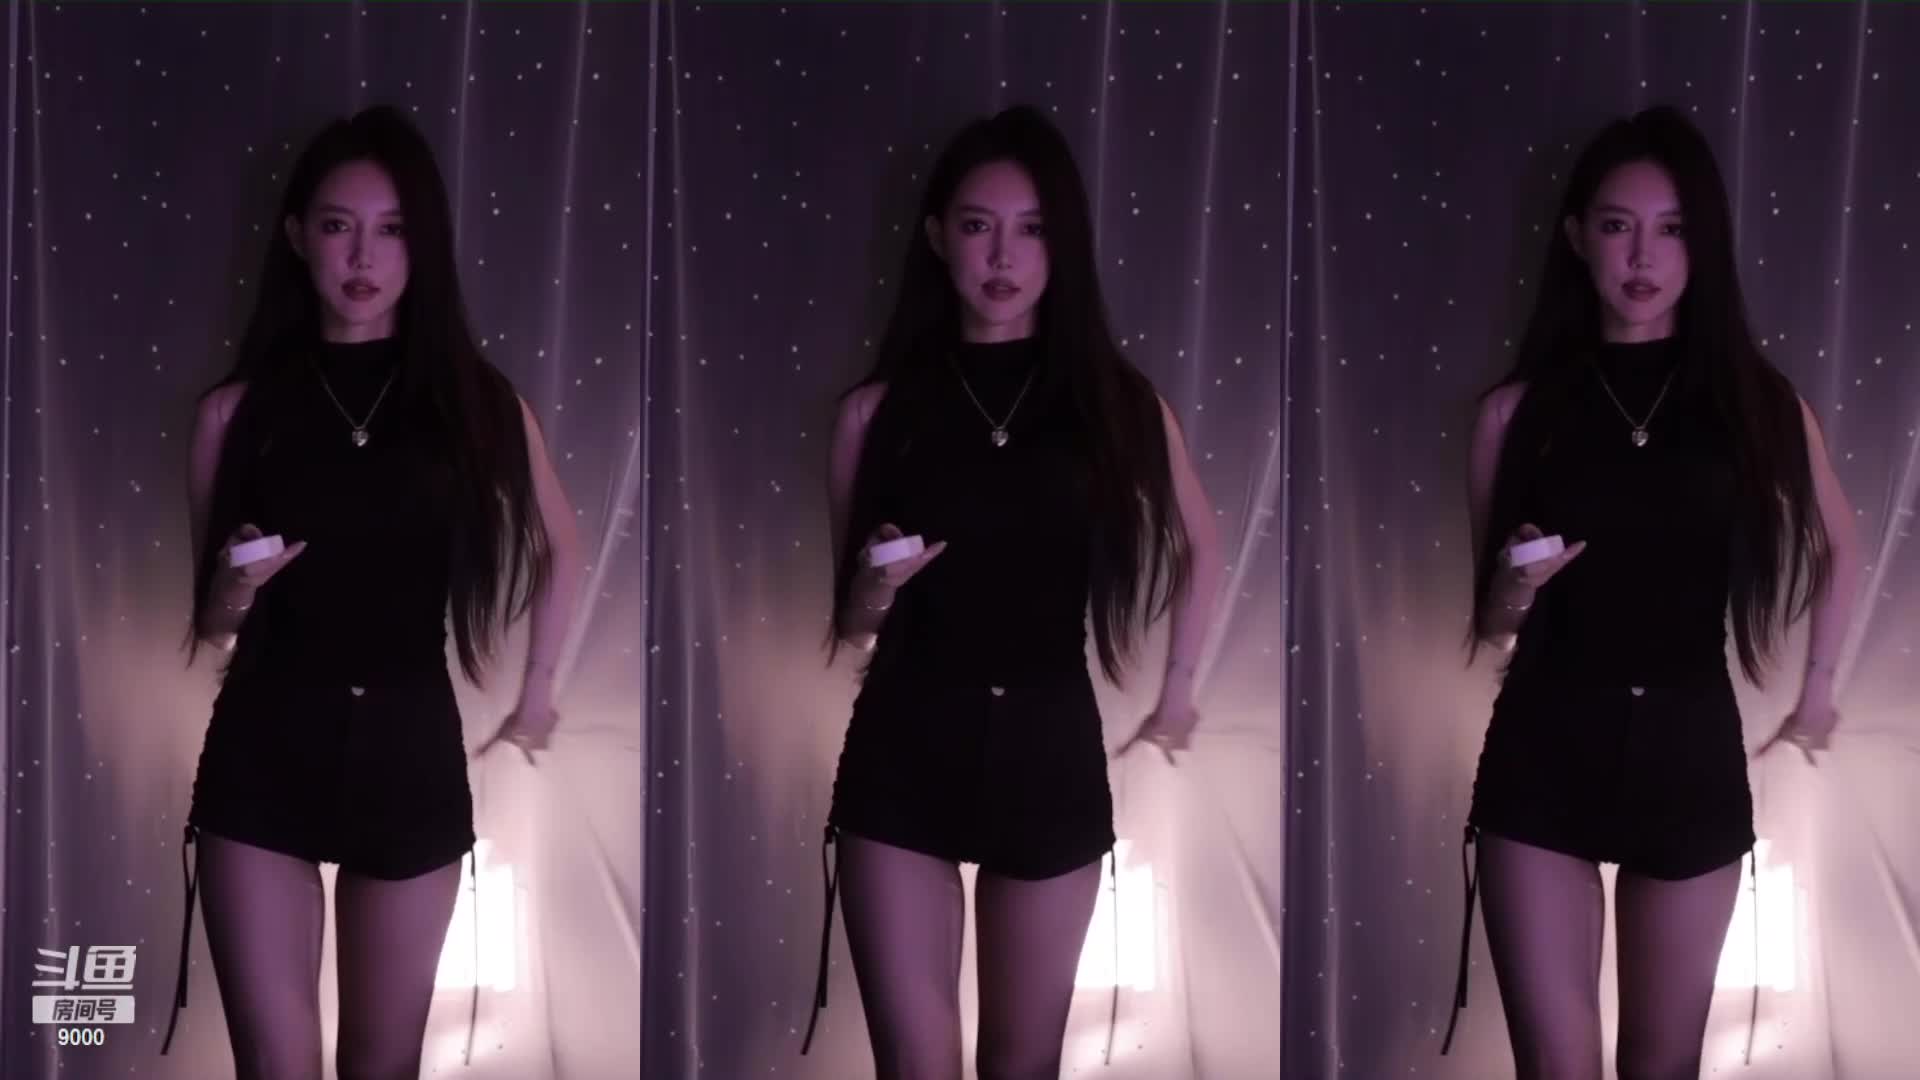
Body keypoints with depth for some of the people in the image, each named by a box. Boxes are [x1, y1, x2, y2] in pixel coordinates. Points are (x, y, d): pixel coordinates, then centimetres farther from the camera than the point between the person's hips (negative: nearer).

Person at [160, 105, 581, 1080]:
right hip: (264, 757, -1)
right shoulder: (238, 411, 1)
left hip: (411, 754, 1)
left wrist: (537, 693, 17)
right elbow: (209, 624, 9)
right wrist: (235, 591, -13)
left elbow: (559, 549, 20)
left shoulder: (477, 402, 2)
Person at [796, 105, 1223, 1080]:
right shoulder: (878, 410, 1)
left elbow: (1200, 548, 20)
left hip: (1051, 753, 1)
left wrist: (1177, 696, 15)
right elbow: (849, 624, 8)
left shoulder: (1117, 402, 2)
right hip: (903, 758, -1)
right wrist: (875, 590, -13)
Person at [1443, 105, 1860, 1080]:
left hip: (1691, 755, 1)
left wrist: (1819, 689, 17)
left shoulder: (1758, 403, 2)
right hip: (1543, 759, -1)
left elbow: (1839, 544, 21)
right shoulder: (1518, 411, 1)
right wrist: (1514, 591, -13)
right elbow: (1489, 625, 8)